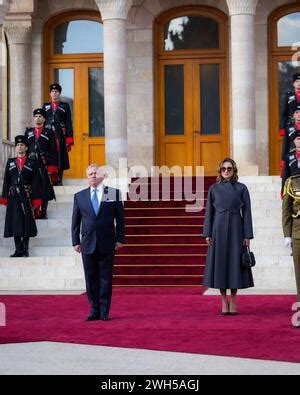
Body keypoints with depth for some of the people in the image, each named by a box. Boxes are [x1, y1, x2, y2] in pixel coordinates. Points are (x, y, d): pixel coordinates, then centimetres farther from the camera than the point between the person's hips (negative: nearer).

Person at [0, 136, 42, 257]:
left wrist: (35, 200, -6)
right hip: (14, 197, 2)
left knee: (27, 222, -1)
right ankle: (18, 250, 4)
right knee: (15, 222, 0)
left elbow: (36, 183, 1)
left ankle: (25, 249, 6)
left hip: (26, 197, -2)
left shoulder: (32, 163, 4)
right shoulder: (10, 162, 11)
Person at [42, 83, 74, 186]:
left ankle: (59, 180, 5)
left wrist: (69, 140, -4)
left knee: (61, 158, -1)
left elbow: (69, 123, 4)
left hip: (61, 136, -1)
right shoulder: (45, 106, 14)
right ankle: (53, 181, -3)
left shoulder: (65, 106, 9)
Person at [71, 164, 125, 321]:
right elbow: (75, 221, 10)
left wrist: (120, 239, -1)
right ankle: (94, 310, 12)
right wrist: (76, 241, 4)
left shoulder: (114, 193, 3)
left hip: (107, 244, -2)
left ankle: (105, 311, 8)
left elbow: (120, 218, 4)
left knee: (105, 278, 2)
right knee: (91, 279, 5)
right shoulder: (79, 196, 8)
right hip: (87, 244, 2)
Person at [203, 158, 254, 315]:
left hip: (236, 229, -1)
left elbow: (247, 212, 1)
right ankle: (224, 302, 9)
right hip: (219, 229, 1)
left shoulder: (241, 188, 3)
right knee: (220, 262, 0)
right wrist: (207, 234, -2)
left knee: (235, 263, 0)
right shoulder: (214, 189, 7)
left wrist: (247, 236, -5)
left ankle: (233, 302, 9)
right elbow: (209, 212, 6)